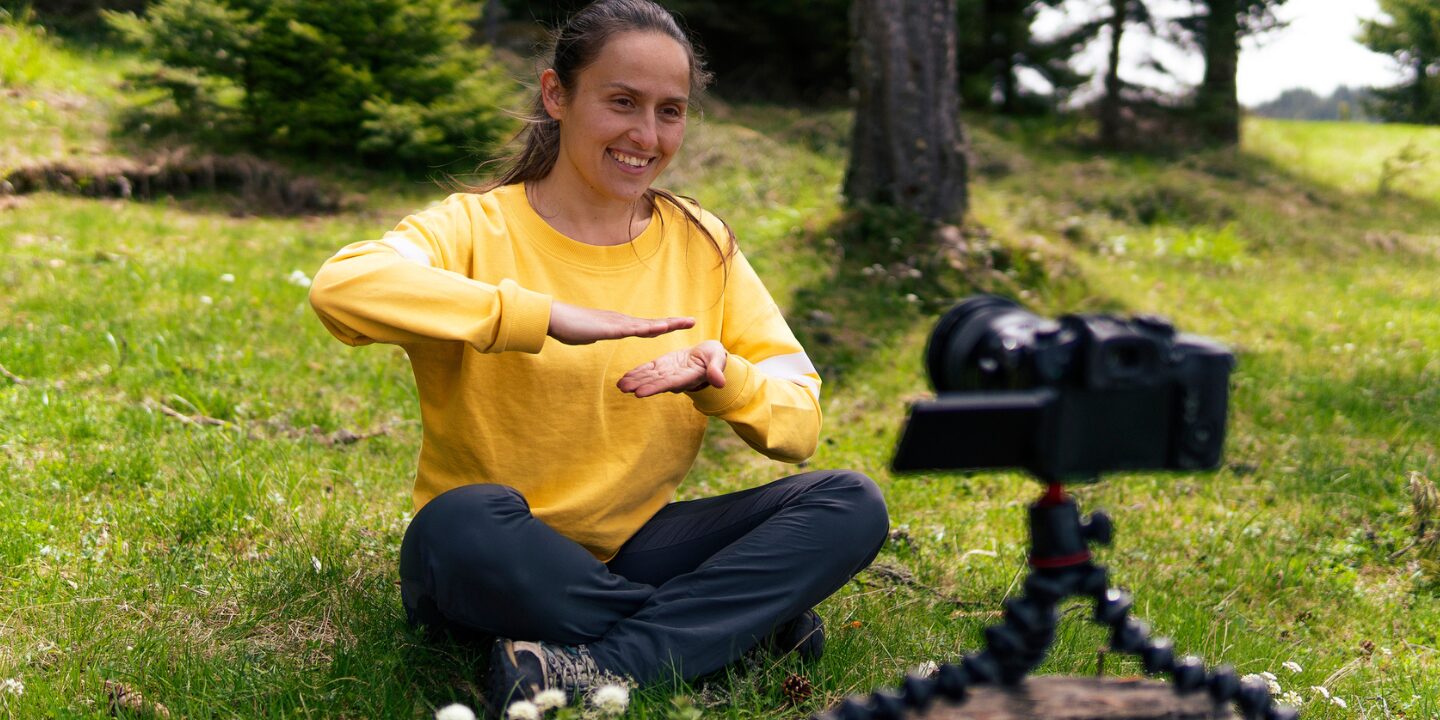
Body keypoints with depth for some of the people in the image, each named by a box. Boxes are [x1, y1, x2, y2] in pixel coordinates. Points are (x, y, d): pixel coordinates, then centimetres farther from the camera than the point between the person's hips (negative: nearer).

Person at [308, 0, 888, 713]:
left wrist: (722, 379, -23)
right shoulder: (480, 228, -8)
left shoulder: (701, 245, 5)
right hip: (495, 571, -4)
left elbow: (800, 424, 0)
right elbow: (340, 285, -31)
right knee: (465, 520, -38)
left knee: (852, 504, -13)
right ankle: (744, 618, -19)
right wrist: (549, 317, -35)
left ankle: (607, 662, -27)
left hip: (632, 551, 4)